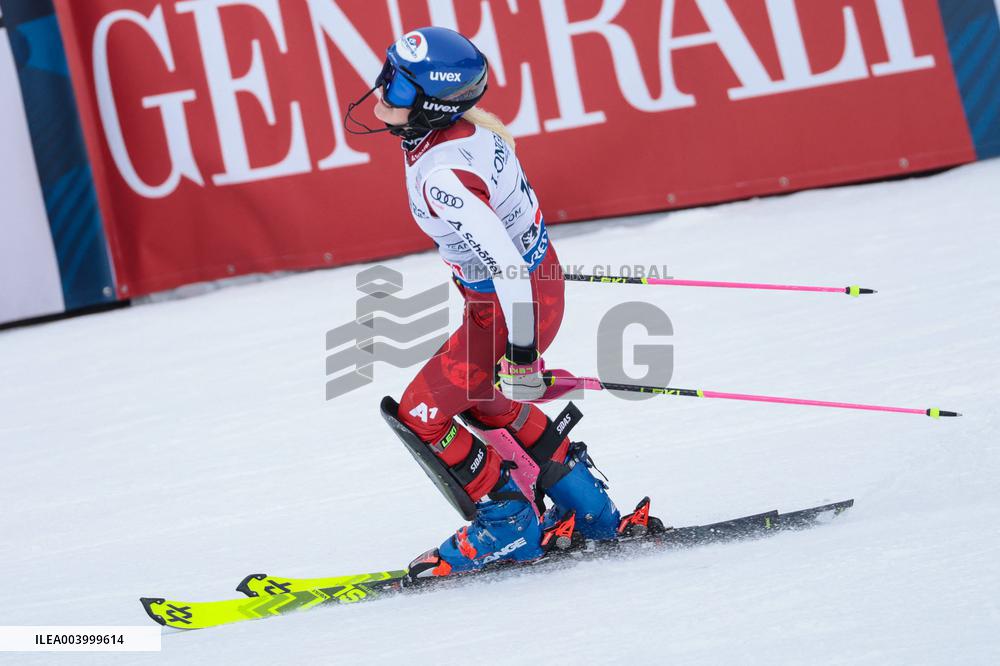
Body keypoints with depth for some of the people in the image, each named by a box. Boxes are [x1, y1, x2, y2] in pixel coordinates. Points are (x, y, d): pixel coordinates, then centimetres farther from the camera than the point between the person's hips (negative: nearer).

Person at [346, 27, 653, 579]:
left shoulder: (440, 174, -33)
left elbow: (505, 264, -36)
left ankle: (508, 526, 15)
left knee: (420, 414, 2)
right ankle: (590, 516, 34)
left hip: (514, 306, -9)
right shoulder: (466, 124, -6)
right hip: (535, 277, 9)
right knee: (482, 400, 26)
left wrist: (521, 356, -28)